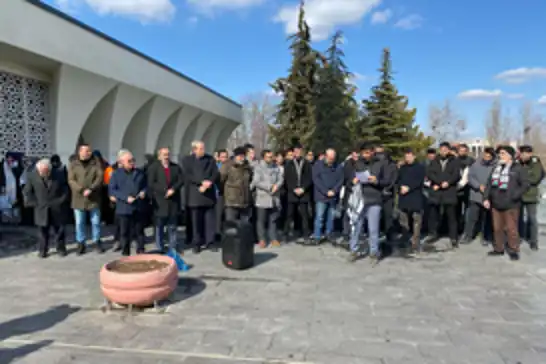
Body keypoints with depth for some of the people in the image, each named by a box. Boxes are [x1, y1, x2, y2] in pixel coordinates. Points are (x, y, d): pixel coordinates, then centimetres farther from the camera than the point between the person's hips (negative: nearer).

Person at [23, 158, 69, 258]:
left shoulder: (59, 174, -8)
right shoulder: (32, 176, -8)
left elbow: (65, 191, 0)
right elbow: (27, 193, 1)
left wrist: (59, 202, -5)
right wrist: (35, 203, -4)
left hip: (57, 209, 0)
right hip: (41, 210, 0)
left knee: (59, 230, 10)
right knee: (43, 231, 7)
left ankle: (61, 248, 23)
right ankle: (43, 250, 21)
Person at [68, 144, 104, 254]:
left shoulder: (96, 163, 2)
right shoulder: (74, 165, 4)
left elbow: (100, 177, -6)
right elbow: (71, 180, -4)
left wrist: (91, 189, -19)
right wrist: (82, 190, -18)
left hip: (94, 198, 0)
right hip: (79, 198, 0)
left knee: (96, 222, 8)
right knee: (79, 223, 6)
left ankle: (97, 241, 22)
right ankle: (81, 243, 18)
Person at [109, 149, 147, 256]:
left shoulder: (139, 172, 8)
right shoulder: (116, 174, -1)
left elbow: (145, 185, 17)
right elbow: (112, 190, -7)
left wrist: (143, 192, -6)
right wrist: (125, 198, -17)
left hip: (138, 207, 3)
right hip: (124, 208, -2)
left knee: (139, 231, 11)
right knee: (124, 232, 5)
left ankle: (141, 252, 21)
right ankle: (125, 253, 15)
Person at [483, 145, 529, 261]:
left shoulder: (518, 168, -5)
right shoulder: (496, 168, 14)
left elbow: (525, 184, -10)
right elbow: (489, 184, 15)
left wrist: (514, 196, -17)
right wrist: (486, 198, 6)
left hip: (510, 205, -6)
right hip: (496, 204, 6)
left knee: (511, 228, -1)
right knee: (497, 228, 12)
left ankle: (514, 250, 12)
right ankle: (499, 249, 24)